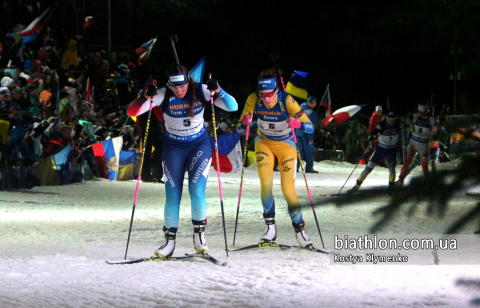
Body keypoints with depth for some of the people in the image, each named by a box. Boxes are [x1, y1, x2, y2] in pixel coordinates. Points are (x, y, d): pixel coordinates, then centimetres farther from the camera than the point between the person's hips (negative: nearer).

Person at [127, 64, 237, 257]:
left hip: (199, 145, -1)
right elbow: (132, 112, -22)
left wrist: (217, 91, -34)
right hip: (174, 148, 1)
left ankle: (199, 234, 0)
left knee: (197, 191, -16)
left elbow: (232, 107, -17)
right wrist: (146, 97, -41)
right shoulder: (163, 95, -17)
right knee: (172, 195, -4)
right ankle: (170, 241, 7)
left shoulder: (200, 91, -15)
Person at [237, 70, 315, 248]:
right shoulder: (253, 99, -22)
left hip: (286, 145, -2)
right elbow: (240, 127, -13)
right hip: (264, 142, 2)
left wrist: (298, 124, -49)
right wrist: (245, 123, -37)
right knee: (266, 184, -15)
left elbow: (310, 127, -27)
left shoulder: (286, 100, -29)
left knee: (288, 189, -9)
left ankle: (300, 230, 6)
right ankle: (270, 227, -2)